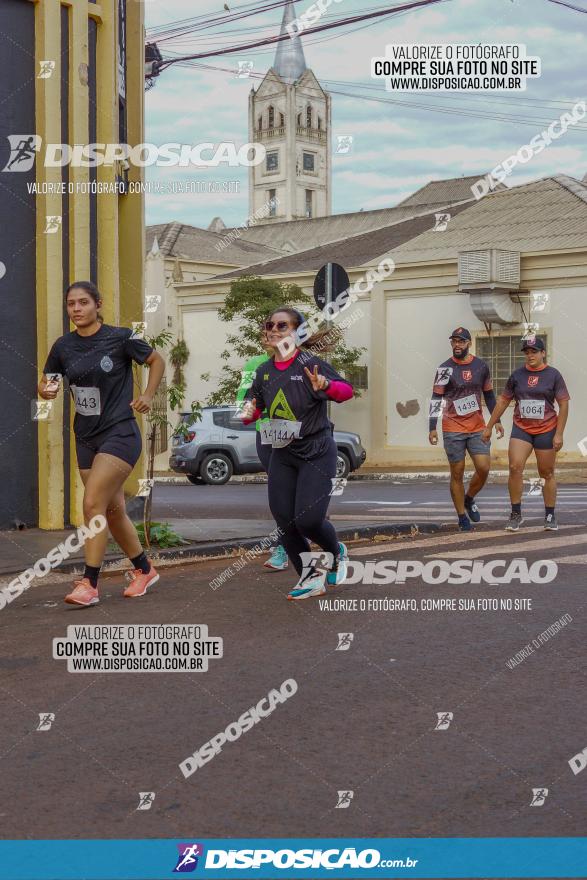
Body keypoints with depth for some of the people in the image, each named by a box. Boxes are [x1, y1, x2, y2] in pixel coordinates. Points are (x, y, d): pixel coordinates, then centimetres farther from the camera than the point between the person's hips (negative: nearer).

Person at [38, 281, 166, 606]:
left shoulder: (120, 338, -9)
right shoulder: (63, 346, 3)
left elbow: (156, 360, 5)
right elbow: (44, 383, 10)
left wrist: (147, 395, -8)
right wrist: (47, 390, -13)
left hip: (120, 435, -6)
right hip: (86, 437, 6)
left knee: (93, 503, -17)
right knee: (113, 511, 13)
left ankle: (89, 584, -13)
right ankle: (144, 570, 32)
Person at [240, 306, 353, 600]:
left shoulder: (310, 364, -14)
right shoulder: (264, 371, 4)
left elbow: (347, 389, -20)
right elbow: (253, 408, 13)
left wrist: (326, 386, -41)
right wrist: (247, 414, -10)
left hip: (317, 452, -6)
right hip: (282, 455, 6)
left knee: (308, 520, -14)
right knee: (285, 521, 1)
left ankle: (336, 553, 20)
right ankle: (310, 577, 19)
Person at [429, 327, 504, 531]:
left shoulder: (481, 366, 6)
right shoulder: (445, 369, -4)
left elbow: (489, 395, 16)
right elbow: (436, 399, -5)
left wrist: (497, 420, 13)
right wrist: (432, 428, -11)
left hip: (477, 428, 3)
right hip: (453, 430, -3)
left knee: (483, 468, -7)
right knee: (457, 473, 1)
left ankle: (469, 499, 20)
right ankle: (462, 517, 11)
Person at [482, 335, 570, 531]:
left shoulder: (553, 375, -2)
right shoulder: (517, 375, 5)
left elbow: (564, 405, -2)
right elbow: (503, 401, 12)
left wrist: (559, 434, -8)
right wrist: (489, 427, 11)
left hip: (546, 430, -2)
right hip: (521, 429, 2)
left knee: (547, 473, 6)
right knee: (515, 467, -14)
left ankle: (550, 517, 18)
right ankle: (516, 514, -4)